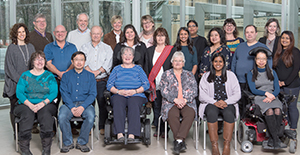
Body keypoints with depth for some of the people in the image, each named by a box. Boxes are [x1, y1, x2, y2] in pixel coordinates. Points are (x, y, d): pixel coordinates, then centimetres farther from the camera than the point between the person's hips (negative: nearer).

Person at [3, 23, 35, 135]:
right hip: (15, 84, -3)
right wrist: (20, 80, -13)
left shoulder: (30, 47, 12)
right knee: (15, 109, 2)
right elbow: (9, 67, -5)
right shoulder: (11, 48, 0)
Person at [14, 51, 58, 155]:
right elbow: (19, 93, 1)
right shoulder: (25, 75, 11)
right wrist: (30, 105, -16)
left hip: (46, 104, 0)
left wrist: (43, 103, -17)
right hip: (26, 104, 0)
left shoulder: (49, 76, 12)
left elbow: (54, 93, 1)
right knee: (27, 113, -34)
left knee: (45, 112, -34)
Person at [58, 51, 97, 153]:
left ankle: (82, 142, -13)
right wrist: (72, 107, -15)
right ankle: (68, 143, -11)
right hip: (69, 103, 0)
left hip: (85, 103, 0)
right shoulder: (66, 76, 13)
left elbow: (92, 94, 3)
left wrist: (82, 107, -15)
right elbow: (64, 93, 2)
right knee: (62, 117, -30)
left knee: (91, 116, -32)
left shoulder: (90, 76, 13)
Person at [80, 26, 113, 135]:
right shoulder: (84, 47, 15)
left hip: (102, 80, 0)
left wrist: (97, 71, -14)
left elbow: (108, 63, 0)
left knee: (102, 103, -7)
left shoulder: (107, 48, 14)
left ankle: (102, 127, 1)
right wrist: (90, 72, -15)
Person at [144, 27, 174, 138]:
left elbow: (173, 67, 1)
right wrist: (148, 83, 3)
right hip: (154, 85, 3)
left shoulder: (171, 50, 4)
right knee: (156, 106, 7)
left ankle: (164, 129, 6)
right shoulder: (150, 50, 12)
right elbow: (147, 67, 11)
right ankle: (157, 129, 14)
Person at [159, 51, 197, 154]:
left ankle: (179, 140, -37)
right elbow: (164, 90, 2)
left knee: (190, 114, -33)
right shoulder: (166, 74, 15)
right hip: (170, 103, -1)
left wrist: (185, 100, -10)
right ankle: (181, 142, -31)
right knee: (172, 115, -35)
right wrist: (175, 100, -13)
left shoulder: (189, 75, 20)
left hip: (187, 103, 1)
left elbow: (194, 90, 8)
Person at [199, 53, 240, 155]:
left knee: (229, 113, -35)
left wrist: (226, 102, -11)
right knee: (212, 113, -35)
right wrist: (215, 102, -12)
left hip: (228, 104, 0)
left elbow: (237, 94, 7)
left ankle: (227, 145, -32)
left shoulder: (230, 75, 17)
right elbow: (202, 95, 5)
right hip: (211, 104, 0)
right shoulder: (206, 76, 17)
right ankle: (214, 145, -33)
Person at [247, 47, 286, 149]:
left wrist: (271, 96, -10)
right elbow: (253, 90, 1)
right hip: (259, 98, -2)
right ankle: (276, 140, -35)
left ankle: (271, 140, -30)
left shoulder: (272, 72, 20)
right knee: (269, 111, -34)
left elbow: (277, 89, 10)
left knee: (278, 111, -32)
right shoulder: (251, 74, 12)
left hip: (273, 97, 2)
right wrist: (266, 93, -14)